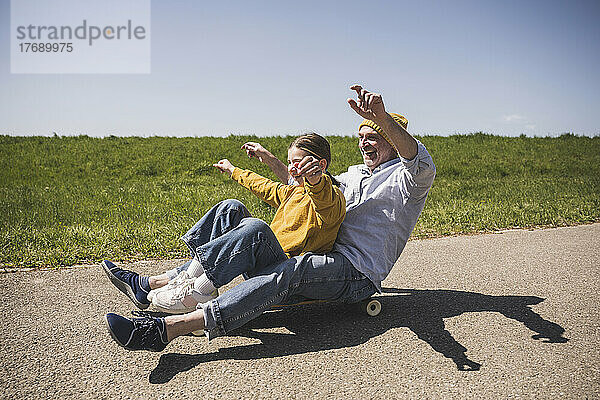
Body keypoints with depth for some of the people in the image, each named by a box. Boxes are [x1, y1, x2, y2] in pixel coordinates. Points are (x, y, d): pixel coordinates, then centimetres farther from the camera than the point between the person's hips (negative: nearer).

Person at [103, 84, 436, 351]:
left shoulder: (403, 178, 1)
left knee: (286, 273, -37)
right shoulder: (354, 173, 25)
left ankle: (168, 328, -47)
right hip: (325, 259, 8)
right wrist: (271, 160, 23)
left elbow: (423, 166, -26)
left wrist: (382, 118, -42)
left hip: (358, 275, -7)